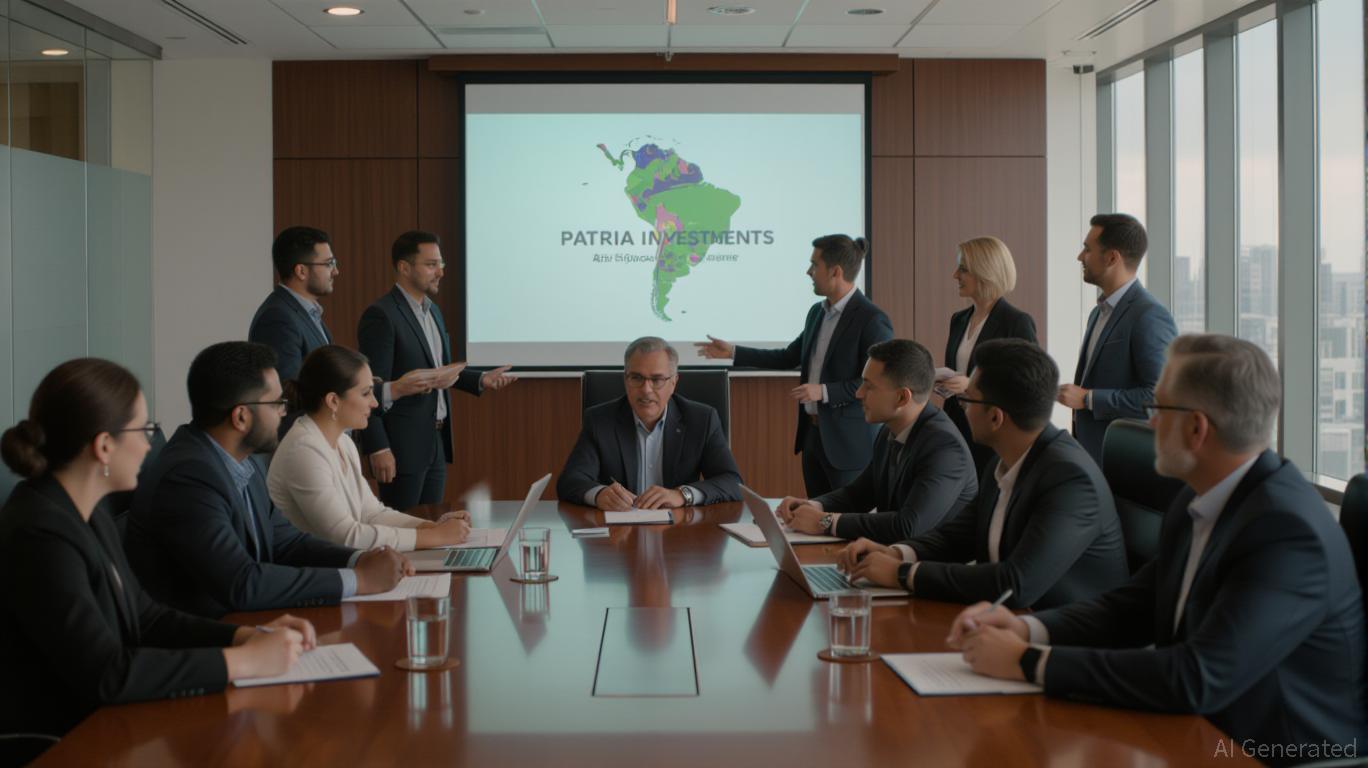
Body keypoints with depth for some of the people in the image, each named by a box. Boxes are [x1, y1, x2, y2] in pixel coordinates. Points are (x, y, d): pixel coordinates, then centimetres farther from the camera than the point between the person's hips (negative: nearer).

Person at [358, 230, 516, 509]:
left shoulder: (433, 311, 13)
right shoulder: (381, 316, -15)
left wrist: (481, 380, 6)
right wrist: (378, 449, -21)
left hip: (437, 442, 8)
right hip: (402, 446, -8)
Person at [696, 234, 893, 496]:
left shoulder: (872, 320, -15)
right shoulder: (817, 312, 10)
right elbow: (788, 357, 18)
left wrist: (824, 391, -21)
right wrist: (733, 352, 15)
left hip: (849, 442, -8)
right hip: (812, 433, 8)